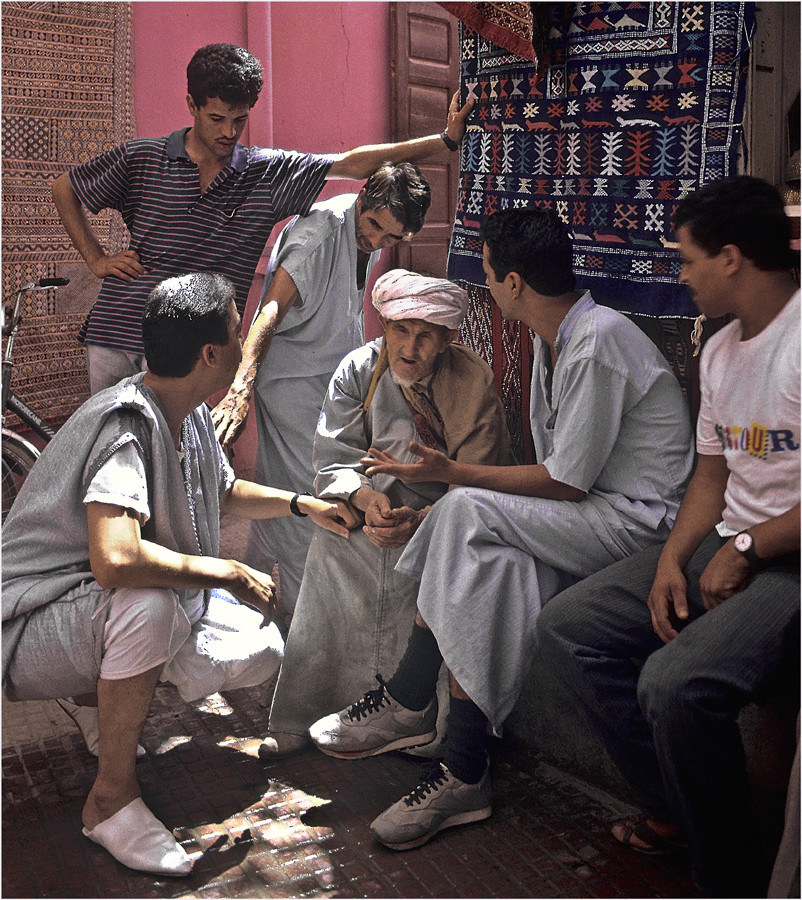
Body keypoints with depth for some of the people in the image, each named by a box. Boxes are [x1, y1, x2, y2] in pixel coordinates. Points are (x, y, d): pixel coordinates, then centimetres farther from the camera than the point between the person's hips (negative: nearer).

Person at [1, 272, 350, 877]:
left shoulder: (190, 415, 1)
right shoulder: (128, 425, -29)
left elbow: (225, 492, 22)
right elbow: (114, 560, -44)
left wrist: (304, 503, 10)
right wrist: (231, 573, -32)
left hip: (132, 614, 9)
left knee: (262, 652, -5)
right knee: (150, 602, -40)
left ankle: (107, 693, 16)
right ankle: (112, 798, -19)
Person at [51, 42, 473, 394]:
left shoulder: (268, 173, 3)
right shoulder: (141, 158, 3)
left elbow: (354, 163, -3)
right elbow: (64, 188, 16)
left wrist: (445, 139, -9)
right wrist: (97, 259, 7)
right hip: (117, 340, 0)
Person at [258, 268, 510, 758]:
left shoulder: (474, 380, -8)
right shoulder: (359, 370, -1)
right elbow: (334, 460, -2)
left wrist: (420, 520, -29)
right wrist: (365, 498, -24)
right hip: (370, 510, 2)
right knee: (332, 538, -24)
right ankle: (302, 715, -15)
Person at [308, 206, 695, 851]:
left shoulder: (598, 343, -19)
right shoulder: (554, 339, 11)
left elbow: (565, 483, -18)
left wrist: (452, 473, -12)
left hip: (641, 521, -9)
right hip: (591, 514, 9)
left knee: (467, 511, -22)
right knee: (493, 569, -14)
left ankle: (407, 701, -7)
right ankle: (464, 777, -9)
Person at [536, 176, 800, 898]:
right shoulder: (720, 351, 14)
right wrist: (672, 561, 2)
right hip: (731, 548, 10)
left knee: (676, 683, -32)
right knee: (568, 626, 2)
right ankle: (675, 810, 11)